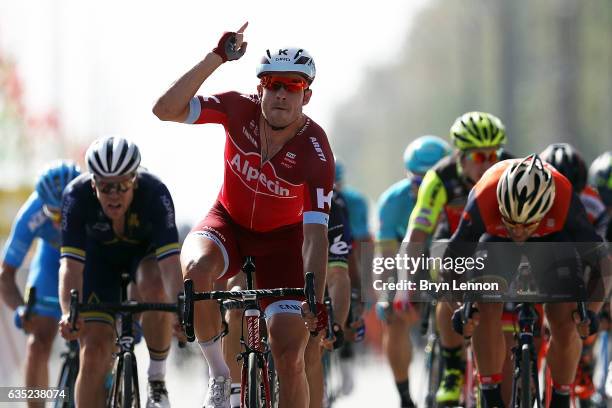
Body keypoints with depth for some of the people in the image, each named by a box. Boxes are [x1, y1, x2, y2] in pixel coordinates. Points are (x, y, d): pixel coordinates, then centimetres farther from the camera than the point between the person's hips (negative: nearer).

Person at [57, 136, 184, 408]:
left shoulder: (155, 194, -35)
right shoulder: (77, 197, -33)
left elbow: (170, 261, -44)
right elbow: (71, 264, -38)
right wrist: (69, 314, -56)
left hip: (146, 250, -1)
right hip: (100, 256, 1)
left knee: (156, 289, -36)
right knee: (94, 353, -14)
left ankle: (157, 379, -15)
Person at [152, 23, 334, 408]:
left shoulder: (316, 152, -26)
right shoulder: (240, 110, -21)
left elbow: (315, 235, -28)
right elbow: (166, 110, -33)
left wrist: (316, 303, -38)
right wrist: (217, 57, -38)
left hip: (282, 236, -1)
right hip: (228, 223, 1)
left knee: (291, 359, -11)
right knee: (196, 269, -36)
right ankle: (219, 375, -16)